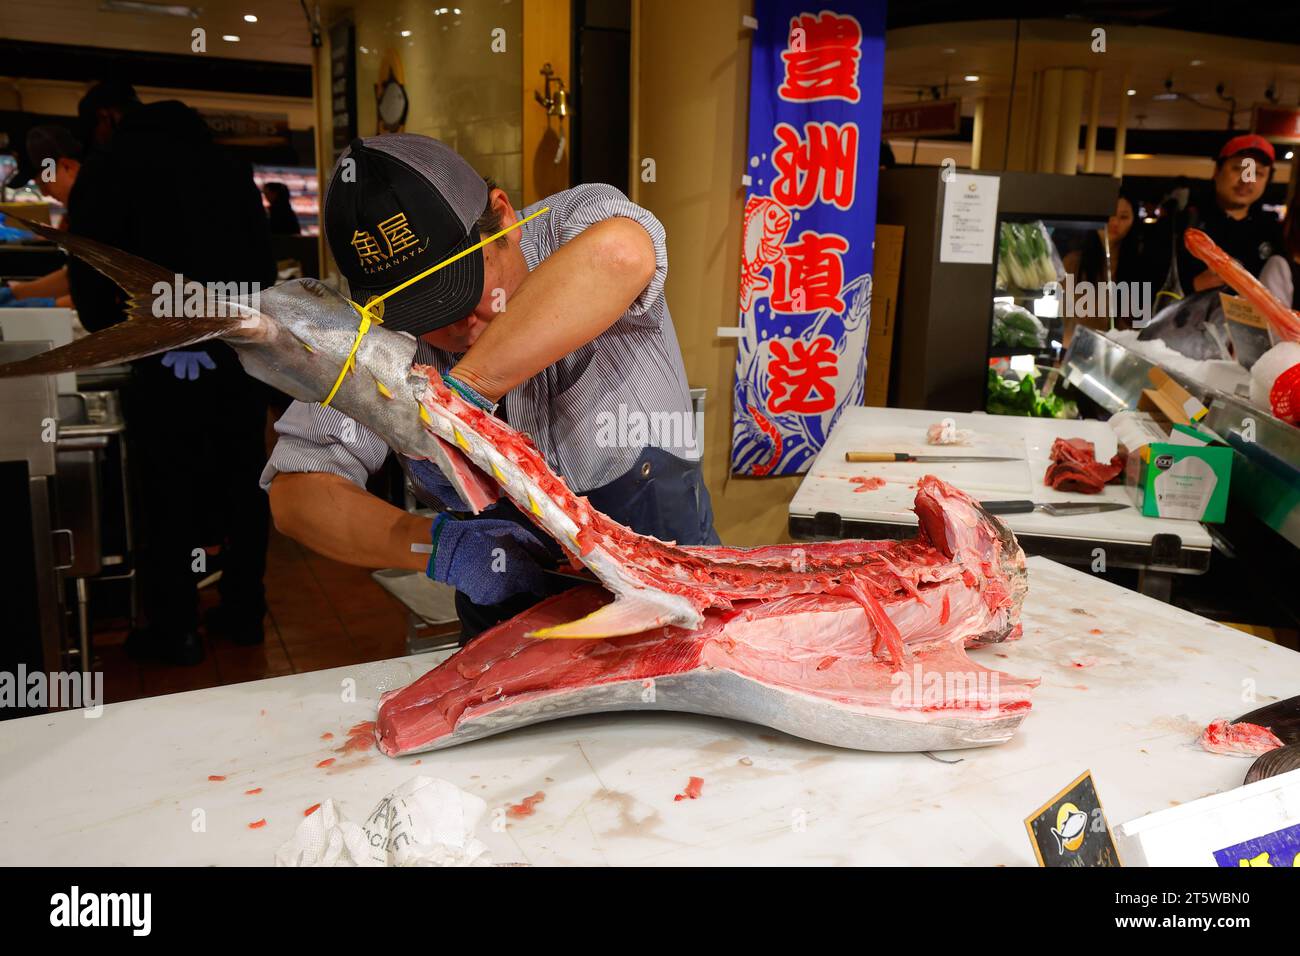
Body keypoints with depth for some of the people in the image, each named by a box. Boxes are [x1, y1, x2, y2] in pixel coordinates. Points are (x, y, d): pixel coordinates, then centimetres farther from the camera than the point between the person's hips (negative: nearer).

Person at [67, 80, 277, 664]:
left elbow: (89, 265, -2)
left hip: (170, 357, -5)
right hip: (244, 349, 5)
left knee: (169, 493, 3)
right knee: (241, 484, 12)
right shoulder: (228, 165, 17)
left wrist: (109, 330, 14)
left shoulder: (110, 165, 3)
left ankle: (174, 630, 11)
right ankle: (244, 611, 21)